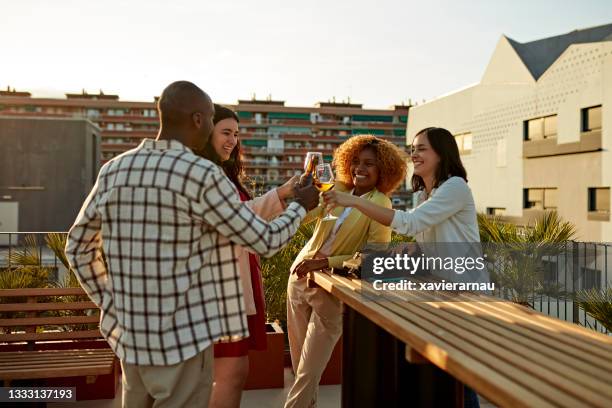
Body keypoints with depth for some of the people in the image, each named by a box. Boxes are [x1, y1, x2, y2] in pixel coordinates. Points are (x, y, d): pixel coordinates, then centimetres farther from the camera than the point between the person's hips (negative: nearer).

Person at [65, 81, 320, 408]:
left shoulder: (113, 170, 3)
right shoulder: (202, 176, -15)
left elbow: (77, 247, 12)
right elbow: (265, 241, -7)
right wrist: (300, 206, 10)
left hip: (130, 334, 6)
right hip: (183, 336, -6)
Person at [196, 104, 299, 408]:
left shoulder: (225, 173, 18)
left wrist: (288, 198, 7)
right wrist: (279, 195, -22)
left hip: (238, 281, 10)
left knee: (233, 371, 14)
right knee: (231, 371, -7)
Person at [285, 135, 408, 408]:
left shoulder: (380, 204, -9)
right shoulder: (336, 189, 4)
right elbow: (302, 215, -7)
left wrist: (327, 262, -22)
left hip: (333, 291, -5)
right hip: (300, 278, 5)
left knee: (308, 372, 3)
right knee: (299, 364, 16)